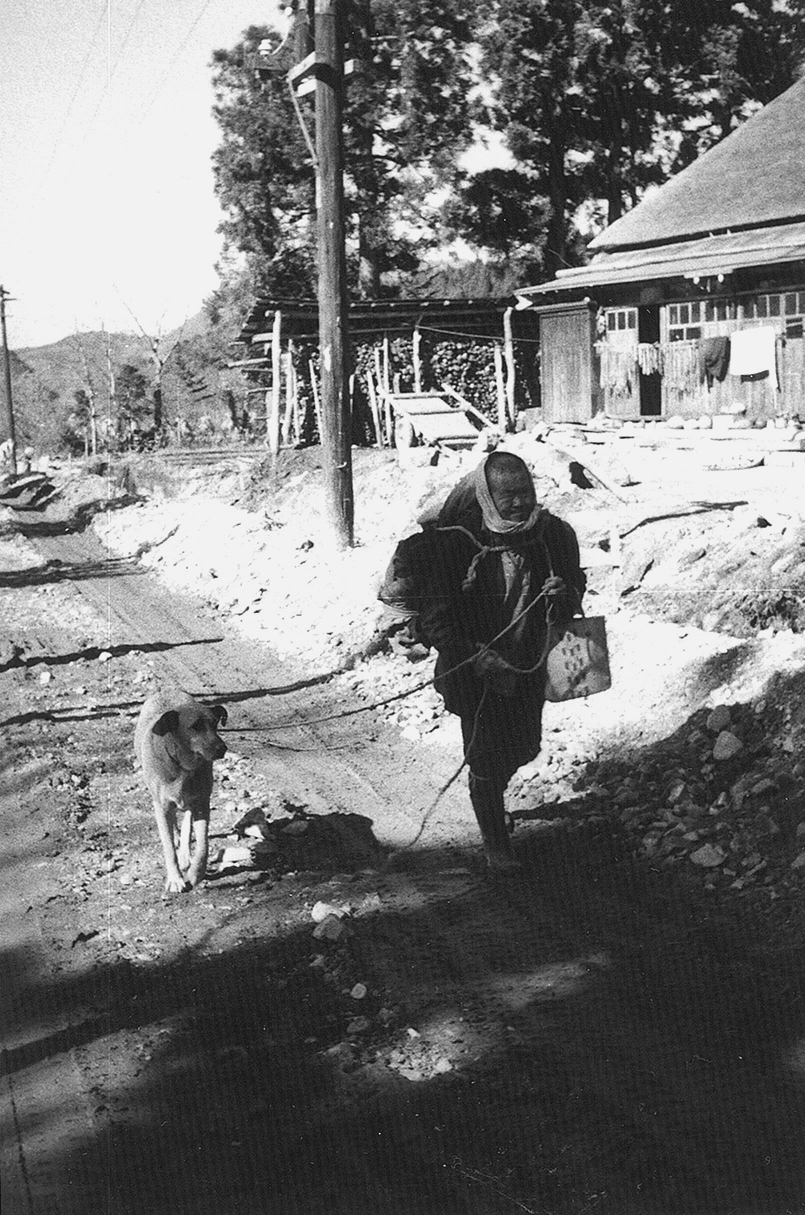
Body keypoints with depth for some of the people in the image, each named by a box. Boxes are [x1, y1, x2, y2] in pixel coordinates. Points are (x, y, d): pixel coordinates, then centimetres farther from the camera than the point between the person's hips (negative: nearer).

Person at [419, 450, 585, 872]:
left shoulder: (554, 534, -9)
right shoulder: (454, 542, -21)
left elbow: (575, 591, 5)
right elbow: (434, 618, -17)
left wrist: (565, 596, -21)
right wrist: (482, 660, -26)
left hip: (529, 666, 4)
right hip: (474, 674, -4)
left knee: (523, 749, 19)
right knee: (485, 758, 5)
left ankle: (491, 799, 54)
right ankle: (495, 844, 29)